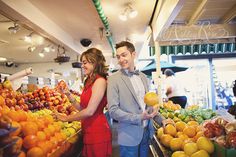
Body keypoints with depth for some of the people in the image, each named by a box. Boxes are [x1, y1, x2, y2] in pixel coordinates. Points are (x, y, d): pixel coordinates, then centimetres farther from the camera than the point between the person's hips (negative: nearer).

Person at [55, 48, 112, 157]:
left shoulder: (100, 81, -16)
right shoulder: (89, 82, 10)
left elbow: (90, 111, -21)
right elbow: (83, 108, 9)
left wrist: (66, 118, -9)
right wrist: (69, 95, 0)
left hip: (97, 132, -8)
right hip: (88, 131, 8)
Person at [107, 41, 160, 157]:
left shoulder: (143, 76, 6)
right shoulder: (114, 79, -12)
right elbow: (113, 110, -16)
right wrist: (139, 118, -21)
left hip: (146, 131, 6)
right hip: (129, 135, -5)